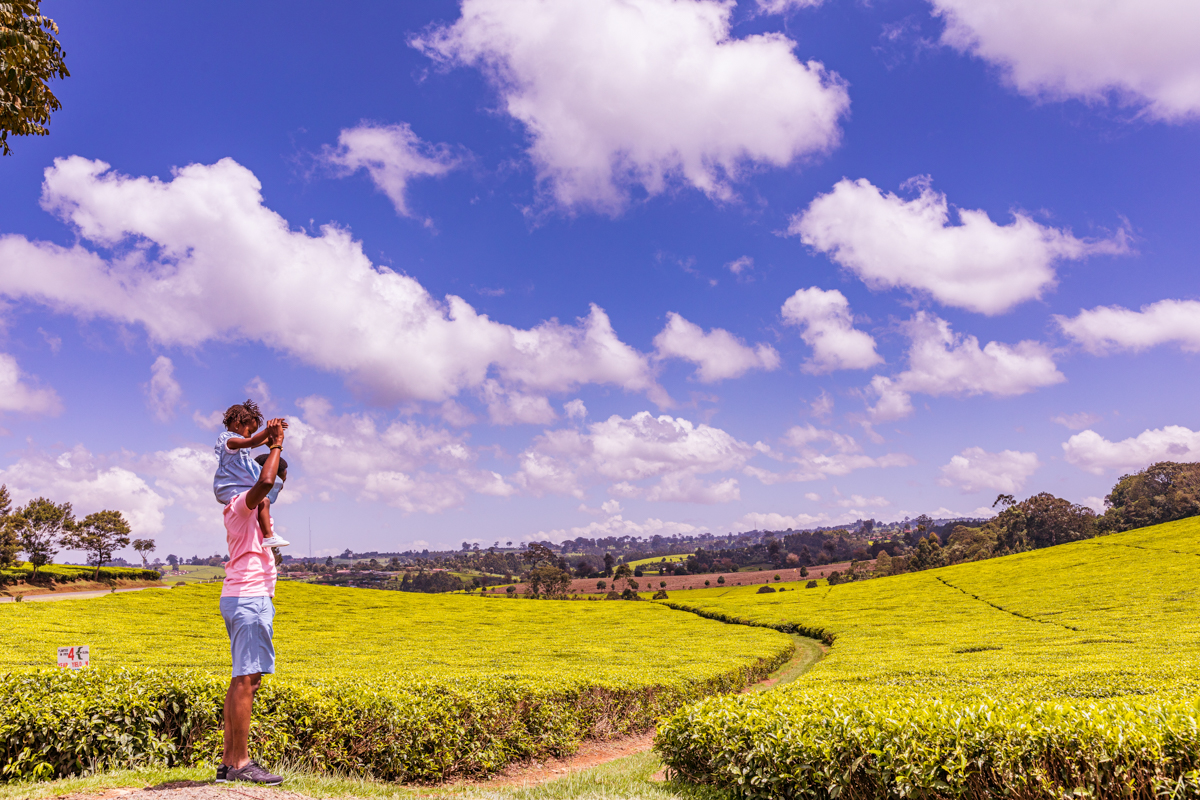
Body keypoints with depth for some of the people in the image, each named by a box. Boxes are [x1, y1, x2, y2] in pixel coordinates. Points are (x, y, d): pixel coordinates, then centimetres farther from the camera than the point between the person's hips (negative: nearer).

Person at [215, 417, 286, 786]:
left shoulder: (237, 508, 20)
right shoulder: (242, 504, -8)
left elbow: (264, 481, 35)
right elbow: (265, 482, -30)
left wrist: (270, 442, 21)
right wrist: (276, 445, -15)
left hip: (238, 597, 10)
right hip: (250, 597, -10)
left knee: (243, 680, 10)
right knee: (246, 679, -10)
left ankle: (228, 761, 13)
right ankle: (240, 762, -8)